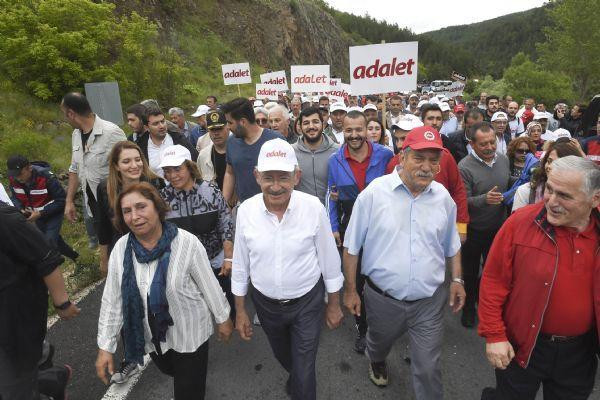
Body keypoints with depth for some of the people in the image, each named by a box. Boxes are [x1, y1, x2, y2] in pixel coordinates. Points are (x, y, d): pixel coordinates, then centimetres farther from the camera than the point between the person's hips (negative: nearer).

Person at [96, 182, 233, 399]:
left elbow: (209, 285, -14)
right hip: (150, 335, 5)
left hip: (189, 333, -5)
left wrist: (223, 319, -3)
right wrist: (105, 347, -3)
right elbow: (111, 300, -5)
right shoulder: (121, 249, -12)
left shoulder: (187, 243, -25)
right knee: (169, 371, 32)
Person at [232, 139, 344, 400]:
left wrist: (334, 305, 0)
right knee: (284, 358, 30)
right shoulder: (246, 211, -15)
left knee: (304, 373, 8)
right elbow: (240, 264, -3)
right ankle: (295, 377, 63)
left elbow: (329, 261, -9)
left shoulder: (314, 208, -21)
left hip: (307, 303, -3)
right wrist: (240, 311, 4)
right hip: (265, 304, 3)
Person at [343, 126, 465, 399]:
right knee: (379, 343, 28)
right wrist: (350, 290, -5)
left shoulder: (443, 197, -4)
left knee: (429, 368, 10)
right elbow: (352, 246, -8)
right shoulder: (374, 192, -16)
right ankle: (376, 361, 63)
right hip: (382, 298, 0)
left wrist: (457, 279, 6)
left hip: (430, 301, 1)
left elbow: (452, 245, 13)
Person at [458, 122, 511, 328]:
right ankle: (469, 307, 32)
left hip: (499, 227, 5)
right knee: (470, 272, 12)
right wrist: (484, 199, -37)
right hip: (474, 231, -5)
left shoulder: (503, 159, 1)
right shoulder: (465, 167, -19)